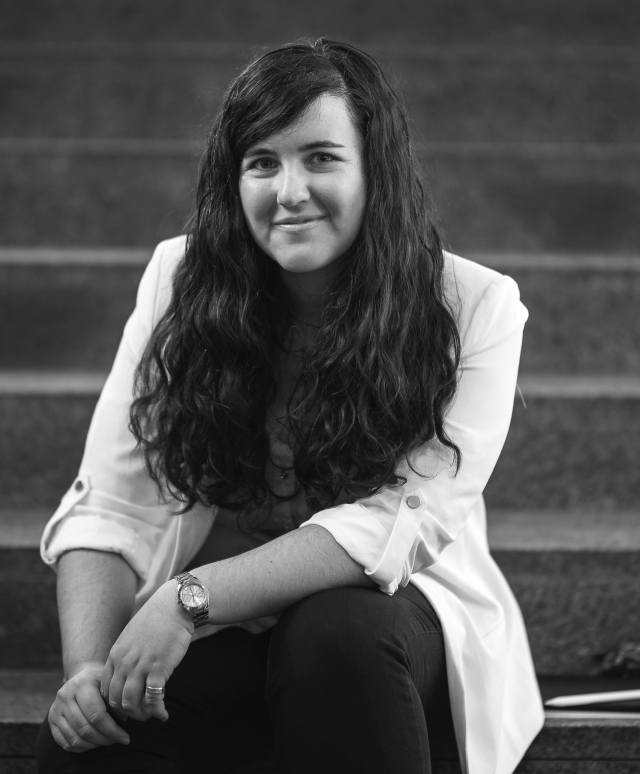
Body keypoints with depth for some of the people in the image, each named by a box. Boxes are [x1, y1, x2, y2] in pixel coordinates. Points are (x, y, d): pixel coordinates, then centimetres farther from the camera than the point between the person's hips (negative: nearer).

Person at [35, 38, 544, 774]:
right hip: (212, 626, 1)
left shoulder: (472, 310, -10)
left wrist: (193, 597, -28)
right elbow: (109, 512, -6)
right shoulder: (181, 279, -3)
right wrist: (88, 668, -24)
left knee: (338, 634, -35)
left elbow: (398, 522, -19)